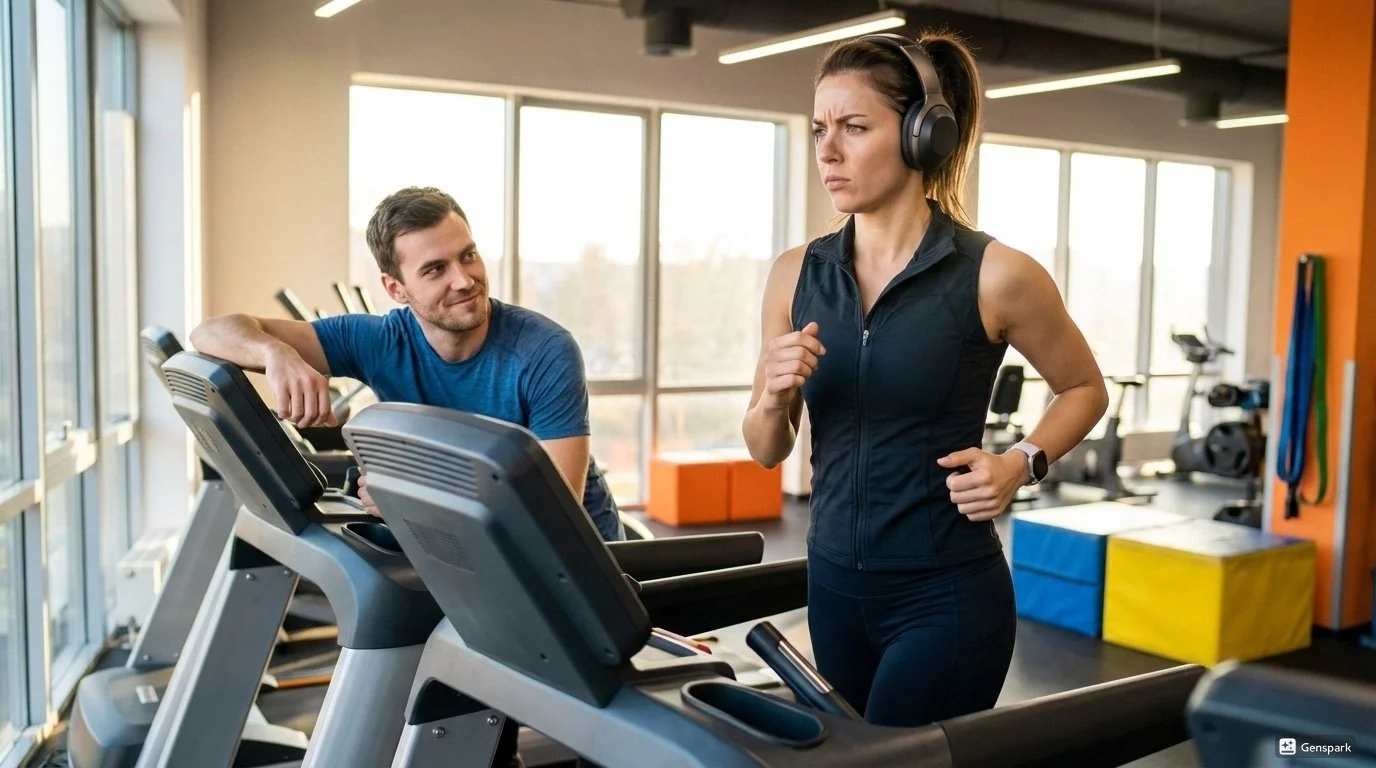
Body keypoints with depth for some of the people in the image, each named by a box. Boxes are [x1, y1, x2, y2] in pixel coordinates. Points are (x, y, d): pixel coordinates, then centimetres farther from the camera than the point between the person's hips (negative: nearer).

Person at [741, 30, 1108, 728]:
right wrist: (774, 398, -14)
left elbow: (1084, 389, 5)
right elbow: (766, 451, 6)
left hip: (947, 597, -4)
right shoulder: (795, 276, -1)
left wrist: (1021, 463, -12)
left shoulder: (994, 275, -12)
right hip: (833, 586, 5)